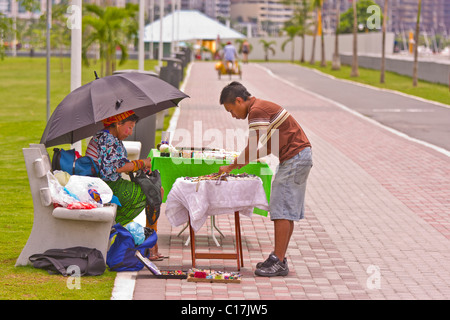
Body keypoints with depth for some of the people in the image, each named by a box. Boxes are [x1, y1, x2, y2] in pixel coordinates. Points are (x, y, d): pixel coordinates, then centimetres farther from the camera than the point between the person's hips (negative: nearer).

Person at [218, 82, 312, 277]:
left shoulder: (257, 111, -15)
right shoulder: (262, 107, 18)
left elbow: (252, 150, -16)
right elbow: (266, 148, 20)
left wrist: (231, 167, -4)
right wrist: (240, 163, 12)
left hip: (294, 157, -10)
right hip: (299, 156, 10)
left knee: (282, 210, -9)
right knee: (286, 211, 10)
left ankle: (278, 262, -9)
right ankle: (279, 259, 13)